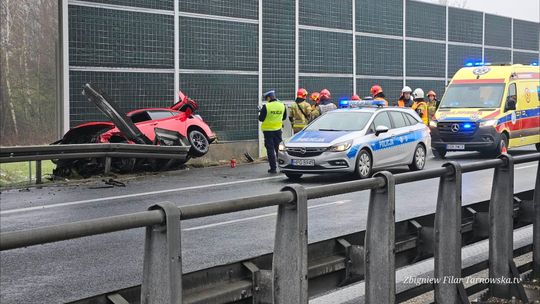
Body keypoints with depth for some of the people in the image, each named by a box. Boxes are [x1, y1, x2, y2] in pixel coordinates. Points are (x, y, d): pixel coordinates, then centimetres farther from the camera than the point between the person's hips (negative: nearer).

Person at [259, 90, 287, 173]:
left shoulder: (266, 107, -17)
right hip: (278, 129, 4)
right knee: (279, 148, 13)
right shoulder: (282, 105, -1)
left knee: (270, 149, 2)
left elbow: (261, 119, -11)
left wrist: (260, 113, 9)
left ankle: (273, 168, 1)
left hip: (268, 130, -4)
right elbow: (284, 117, 10)